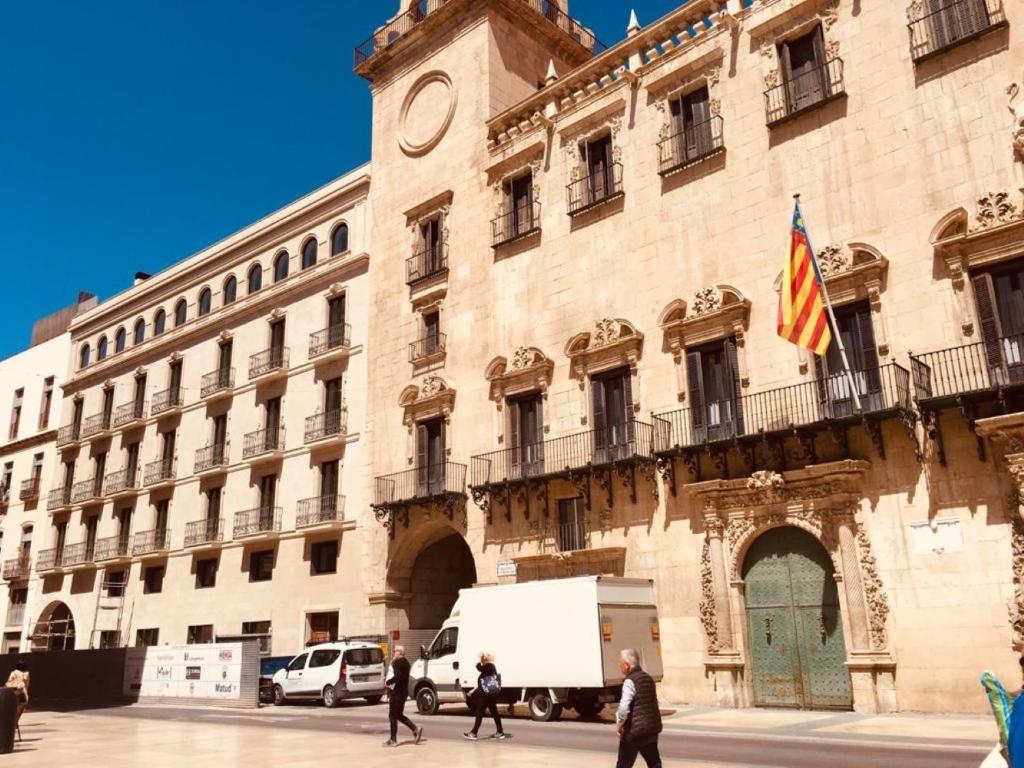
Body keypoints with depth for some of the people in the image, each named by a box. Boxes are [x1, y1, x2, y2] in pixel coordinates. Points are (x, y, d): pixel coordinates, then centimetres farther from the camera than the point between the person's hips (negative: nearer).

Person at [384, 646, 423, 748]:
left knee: (393, 716, 0)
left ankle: (393, 740, 5)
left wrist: (387, 682, -13)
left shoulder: (398, 662, -16)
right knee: (399, 715, 17)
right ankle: (416, 729, 9)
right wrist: (393, 661, 10)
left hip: (397, 693, -10)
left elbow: (397, 677, -27)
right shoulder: (405, 662, 15)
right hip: (403, 692, 10)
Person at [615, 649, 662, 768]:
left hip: (634, 731, -8)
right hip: (652, 729, 8)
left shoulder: (630, 681, -15)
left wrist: (619, 723, -11)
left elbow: (624, 706, -27)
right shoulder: (648, 678, 12)